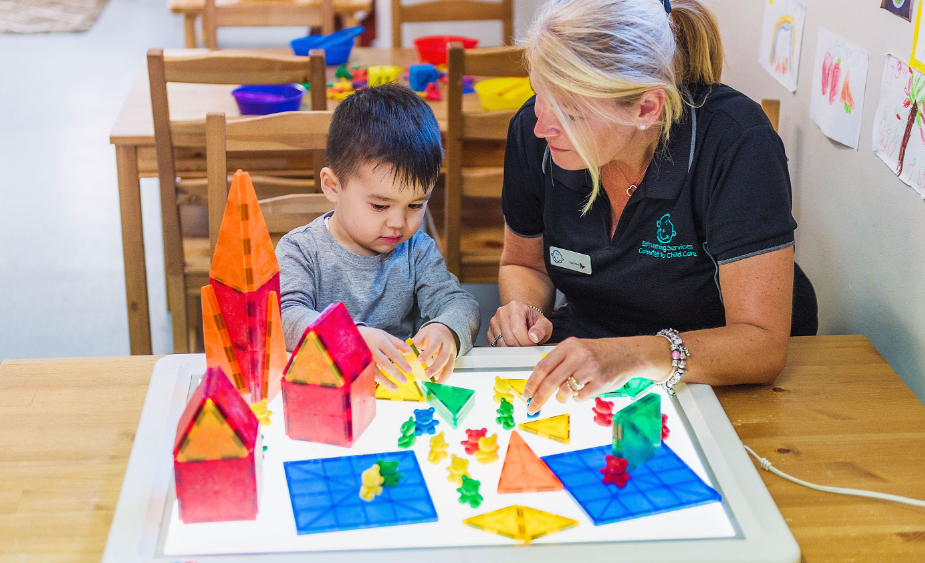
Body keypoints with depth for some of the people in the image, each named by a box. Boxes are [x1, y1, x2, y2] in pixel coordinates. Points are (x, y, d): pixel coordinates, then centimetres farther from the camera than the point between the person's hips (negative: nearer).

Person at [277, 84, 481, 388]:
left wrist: (447, 331, -27)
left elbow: (458, 303, -2)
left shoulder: (418, 250, 6)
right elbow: (289, 320, -18)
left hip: (403, 384, 3)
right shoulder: (299, 250, -4)